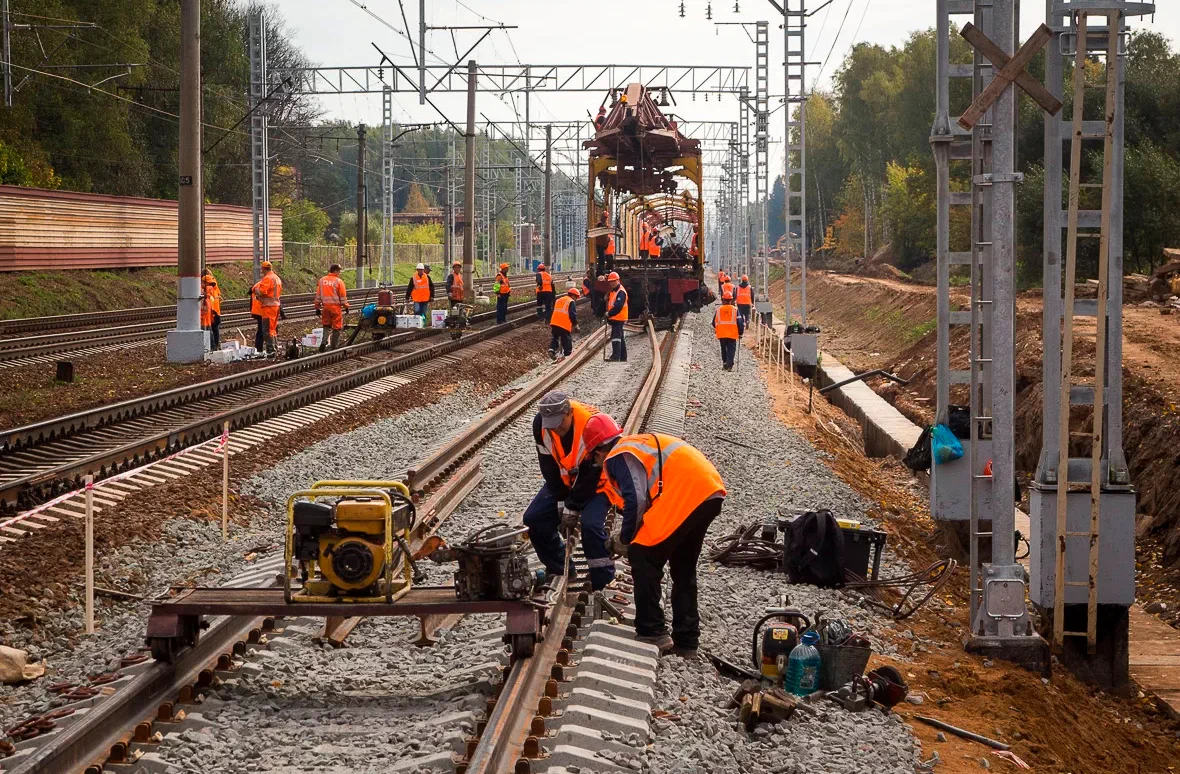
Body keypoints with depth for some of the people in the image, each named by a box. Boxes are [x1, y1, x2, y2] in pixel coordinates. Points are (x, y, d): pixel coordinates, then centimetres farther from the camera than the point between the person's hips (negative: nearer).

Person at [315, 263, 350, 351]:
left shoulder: (322, 280, 6)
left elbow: (318, 295, 10)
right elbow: (343, 297, -7)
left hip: (325, 306, 5)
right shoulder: (338, 281, -8)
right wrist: (346, 307, 4)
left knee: (327, 325, 17)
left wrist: (317, 307, 16)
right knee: (336, 327, 5)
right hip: (336, 307, -5)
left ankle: (324, 341, -3)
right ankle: (334, 346, 8)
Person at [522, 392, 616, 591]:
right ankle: (559, 570, 15)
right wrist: (561, 501, -10)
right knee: (534, 518, -3)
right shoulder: (540, 424, -19)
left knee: (591, 524, -27)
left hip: (597, 481, -6)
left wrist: (573, 508, -21)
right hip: (564, 480, 6)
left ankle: (603, 585, -14)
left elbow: (589, 475, -26)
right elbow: (549, 466, -8)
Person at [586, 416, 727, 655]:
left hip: (686, 495, -9)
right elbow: (650, 496, 29)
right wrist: (632, 536, 28)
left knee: (643, 556, 1)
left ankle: (652, 633, 1)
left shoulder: (618, 457, -1)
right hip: (711, 492, 9)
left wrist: (625, 540, 1)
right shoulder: (639, 443, 28)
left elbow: (635, 501, -13)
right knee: (683, 568, 20)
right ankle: (686, 640, 23)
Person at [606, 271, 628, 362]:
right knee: (620, 338, 15)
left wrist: (609, 313, -20)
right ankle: (623, 357, 21)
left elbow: (618, 306, -24)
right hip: (614, 318, 11)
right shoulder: (613, 291, 18)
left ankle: (616, 356, -22)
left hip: (618, 318, -11)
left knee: (615, 337, -17)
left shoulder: (621, 292, -15)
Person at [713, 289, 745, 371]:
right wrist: (741, 333, 8)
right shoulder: (735, 310, -4)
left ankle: (725, 363, 19)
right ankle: (729, 365, -14)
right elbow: (740, 322, -2)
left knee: (723, 349, 17)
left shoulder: (718, 310, 2)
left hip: (721, 334, 2)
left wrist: (715, 332, 24)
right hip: (732, 334, -2)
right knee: (731, 349, -1)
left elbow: (714, 322, 9)